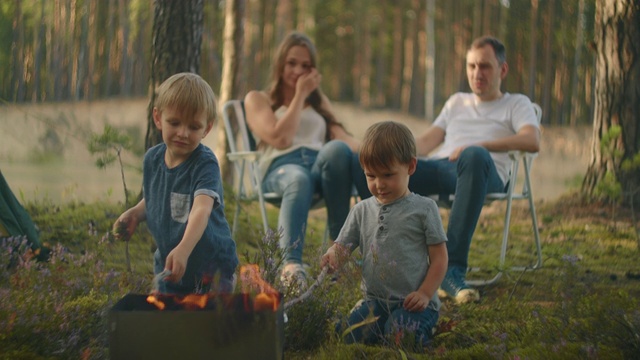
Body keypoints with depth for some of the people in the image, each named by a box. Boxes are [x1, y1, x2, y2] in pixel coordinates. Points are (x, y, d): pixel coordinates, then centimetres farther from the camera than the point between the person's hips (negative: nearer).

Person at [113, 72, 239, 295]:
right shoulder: (152, 159, -2)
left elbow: (202, 209, -38)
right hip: (167, 265, 6)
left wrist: (184, 249, -55)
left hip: (211, 266, -6)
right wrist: (135, 213, -6)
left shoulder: (205, 164, -22)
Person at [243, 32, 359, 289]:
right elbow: (280, 139, 2)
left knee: (336, 149, -36)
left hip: (322, 165, 3)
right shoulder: (258, 99, 21)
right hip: (282, 167, -3)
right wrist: (300, 95, 8)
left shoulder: (319, 101, 34)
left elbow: (341, 136, 14)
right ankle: (291, 264, -63)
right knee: (298, 179, -43)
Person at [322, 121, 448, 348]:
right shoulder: (362, 211, 12)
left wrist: (425, 294, -13)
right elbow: (342, 247, 9)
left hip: (413, 302, -4)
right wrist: (332, 257, -17)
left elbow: (439, 257, -1)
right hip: (374, 301, 4)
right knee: (344, 335, -20)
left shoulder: (424, 209, 0)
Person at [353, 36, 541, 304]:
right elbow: (428, 141, 26)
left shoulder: (516, 104, 23)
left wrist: (480, 145, -12)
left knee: (475, 156, -44)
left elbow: (532, 141, 1)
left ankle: (453, 269, -45)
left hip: (486, 173, -4)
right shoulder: (457, 102, 38)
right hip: (438, 167, 4)